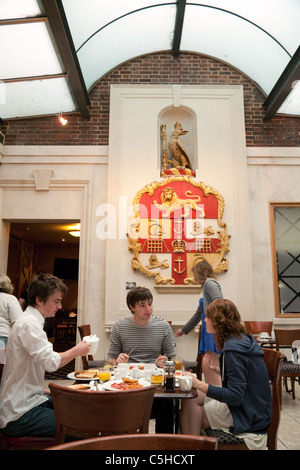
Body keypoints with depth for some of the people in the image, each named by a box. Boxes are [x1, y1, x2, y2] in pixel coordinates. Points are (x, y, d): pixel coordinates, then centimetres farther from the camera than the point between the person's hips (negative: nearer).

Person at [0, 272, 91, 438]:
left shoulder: (30, 321, 13)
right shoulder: (28, 324, -19)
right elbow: (51, 362, -28)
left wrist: (42, 390, 11)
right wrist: (77, 350, -11)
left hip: (28, 400, 10)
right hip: (18, 414, -10)